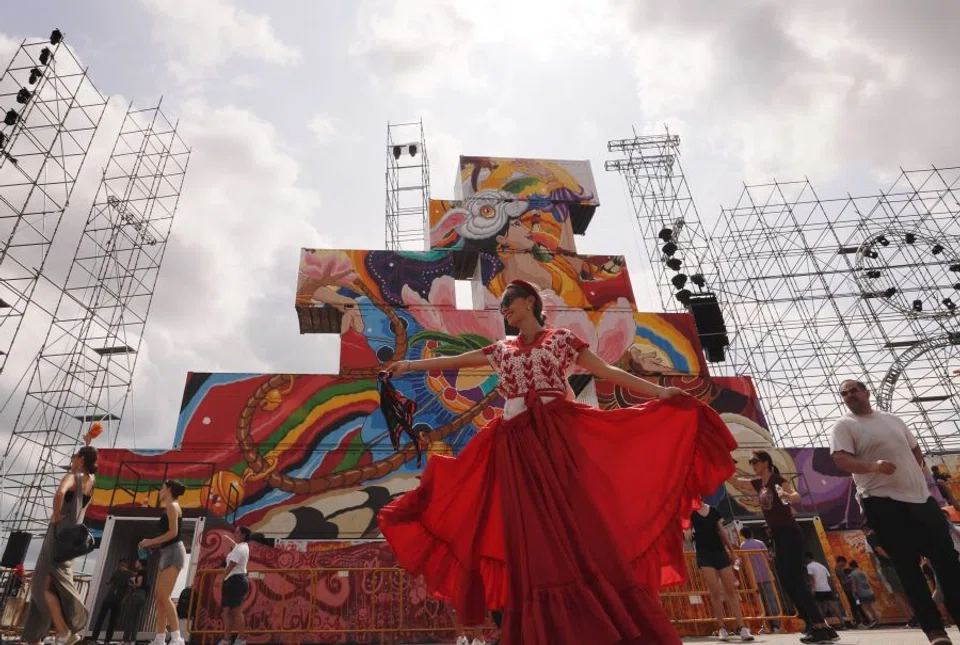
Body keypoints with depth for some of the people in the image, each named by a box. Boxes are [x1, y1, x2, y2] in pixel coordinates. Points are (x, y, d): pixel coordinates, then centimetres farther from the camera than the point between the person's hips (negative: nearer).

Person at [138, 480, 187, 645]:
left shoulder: (172, 506, -6)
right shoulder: (169, 508, 21)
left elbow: (173, 532, -16)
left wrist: (151, 541, -9)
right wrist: (151, 544, 8)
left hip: (173, 552, -10)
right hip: (166, 554, 10)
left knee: (164, 597, -14)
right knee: (159, 598, 6)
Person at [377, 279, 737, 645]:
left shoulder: (560, 338, 10)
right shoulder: (501, 351, 20)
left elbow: (607, 372, 6)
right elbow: (454, 362, 25)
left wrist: (658, 391, -2)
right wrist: (410, 365, 28)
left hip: (558, 436, -3)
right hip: (517, 446, 3)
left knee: (578, 521, -10)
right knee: (533, 535, -4)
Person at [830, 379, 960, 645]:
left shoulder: (893, 420, 16)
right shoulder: (844, 425, -3)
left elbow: (915, 450, 25)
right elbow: (841, 459, -15)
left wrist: (916, 478, 11)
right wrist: (872, 467, -32)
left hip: (922, 497, 6)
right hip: (883, 502, -6)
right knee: (908, 567, -2)